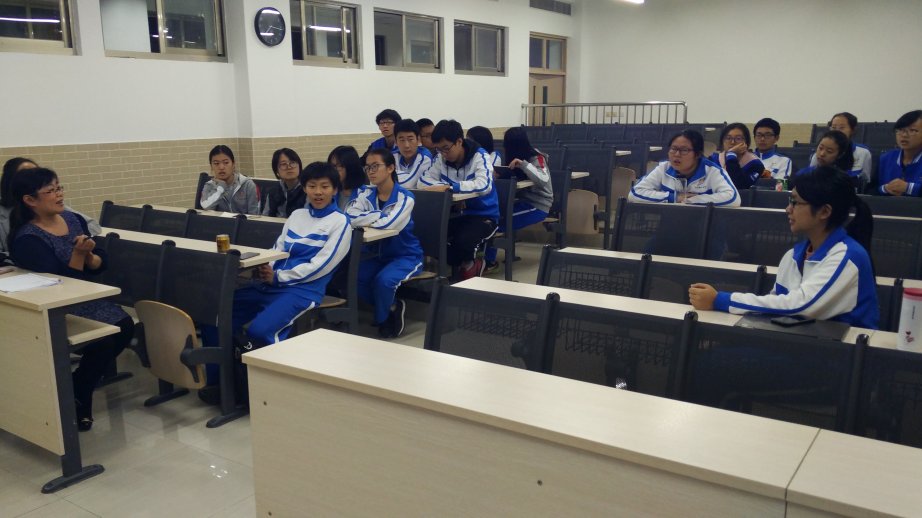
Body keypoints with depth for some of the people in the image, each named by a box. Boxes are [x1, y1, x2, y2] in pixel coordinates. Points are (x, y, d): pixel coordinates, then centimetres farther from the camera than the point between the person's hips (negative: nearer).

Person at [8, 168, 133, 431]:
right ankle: (76, 397, 3)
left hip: (88, 299, 7)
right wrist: (78, 254, -26)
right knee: (104, 341, -26)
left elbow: (101, 263, 7)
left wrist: (89, 256, -14)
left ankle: (79, 390, 2)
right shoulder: (27, 239, -16)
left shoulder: (73, 219, 5)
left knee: (125, 327, -19)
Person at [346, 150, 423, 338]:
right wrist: (378, 216, -21)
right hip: (381, 255, 6)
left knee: (384, 280, -32)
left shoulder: (404, 197, -16)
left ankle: (382, 319, 2)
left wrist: (365, 218, -17)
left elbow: (389, 223, -33)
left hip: (407, 256, -5)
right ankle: (392, 307, 5)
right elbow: (349, 218, -20)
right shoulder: (365, 193, -2)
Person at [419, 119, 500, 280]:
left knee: (463, 242, -35)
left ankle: (468, 263, 3)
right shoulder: (442, 158, -1)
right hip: (454, 213, 6)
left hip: (483, 215, -6)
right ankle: (466, 264, 2)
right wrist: (442, 187, -21)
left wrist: (450, 187, -37)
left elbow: (484, 185, -32)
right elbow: (424, 181, -2)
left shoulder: (480, 157, -16)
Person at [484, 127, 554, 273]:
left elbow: (544, 180, -27)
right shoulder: (522, 157, 10)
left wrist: (523, 164, -32)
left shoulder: (537, 158, -11)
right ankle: (488, 258, -11)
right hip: (524, 201, 7)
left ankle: (489, 261, -7)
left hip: (538, 206, -7)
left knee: (497, 221, -21)